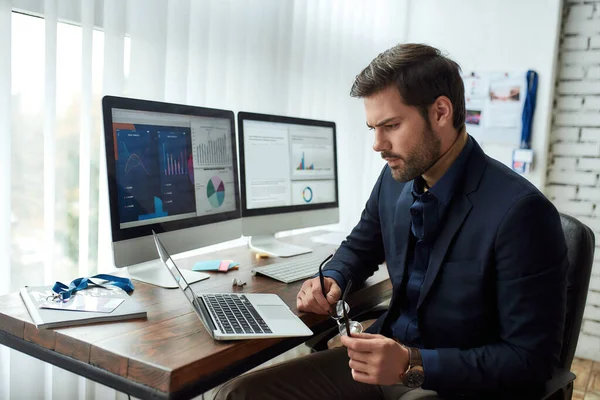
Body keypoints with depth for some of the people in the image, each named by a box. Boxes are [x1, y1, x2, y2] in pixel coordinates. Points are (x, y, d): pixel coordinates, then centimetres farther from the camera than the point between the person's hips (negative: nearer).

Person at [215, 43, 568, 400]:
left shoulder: (520, 211, -21)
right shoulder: (395, 180, 0)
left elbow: (531, 358, -17)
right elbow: (361, 246, 20)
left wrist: (413, 365, -24)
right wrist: (332, 279, -1)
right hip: (390, 358, 6)